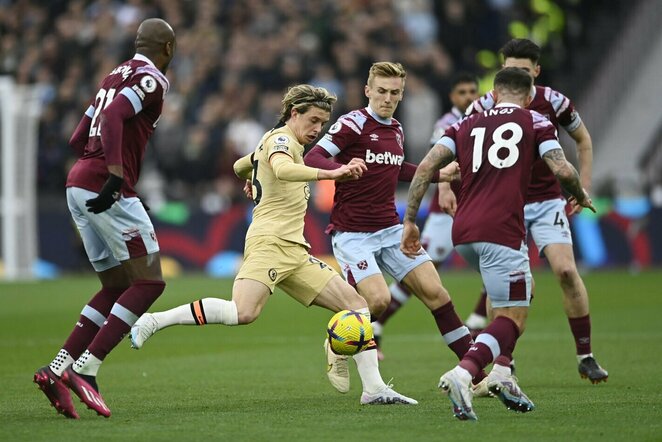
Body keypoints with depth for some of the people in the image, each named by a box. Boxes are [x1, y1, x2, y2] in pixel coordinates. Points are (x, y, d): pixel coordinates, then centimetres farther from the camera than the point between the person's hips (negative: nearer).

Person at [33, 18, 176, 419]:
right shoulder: (152, 79, -5)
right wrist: (116, 175, -27)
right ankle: (85, 369, -15)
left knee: (117, 288, 14)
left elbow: (79, 139, 23)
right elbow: (113, 116, -22)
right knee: (149, 282, -6)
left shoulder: (116, 76, 21)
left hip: (79, 186, 9)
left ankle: (58, 369, 5)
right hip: (108, 190, -9)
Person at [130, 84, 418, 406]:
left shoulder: (283, 142, 27)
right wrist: (330, 174, -36)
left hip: (294, 250, 10)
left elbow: (239, 166, 46)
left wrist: (252, 182, 67)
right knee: (244, 312, -30)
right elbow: (282, 169, -28)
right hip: (270, 242, -10)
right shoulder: (281, 138, -3)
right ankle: (154, 321, -18)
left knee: (356, 304, 2)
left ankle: (373, 388, -2)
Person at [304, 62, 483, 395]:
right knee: (378, 299, -23)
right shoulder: (354, 123, -11)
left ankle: (477, 375, -1)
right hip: (352, 233, -6)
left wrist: (439, 175, 27)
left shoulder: (396, 130, 12)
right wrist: (342, 169, -39)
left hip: (390, 229, 6)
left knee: (434, 291, -4)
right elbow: (312, 158, -20)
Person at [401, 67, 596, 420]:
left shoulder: (467, 125, 20)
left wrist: (410, 221, 11)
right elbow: (562, 170, -4)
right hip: (501, 231, -6)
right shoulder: (534, 122, 9)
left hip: (462, 232, 6)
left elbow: (426, 167, 8)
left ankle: (501, 372, 15)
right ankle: (463, 374, -28)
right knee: (513, 317, -4)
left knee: (519, 296, 28)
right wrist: (580, 196, 17)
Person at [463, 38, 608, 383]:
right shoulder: (485, 107, -9)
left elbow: (583, 140, 10)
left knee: (566, 270, -16)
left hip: (547, 202, 0)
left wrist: (583, 187, 4)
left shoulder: (553, 102, -7)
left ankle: (585, 357, -3)